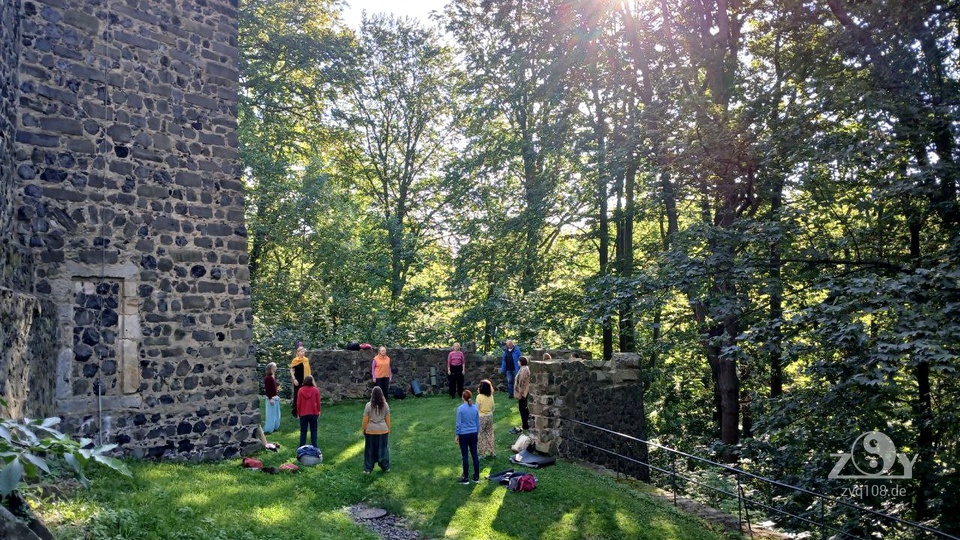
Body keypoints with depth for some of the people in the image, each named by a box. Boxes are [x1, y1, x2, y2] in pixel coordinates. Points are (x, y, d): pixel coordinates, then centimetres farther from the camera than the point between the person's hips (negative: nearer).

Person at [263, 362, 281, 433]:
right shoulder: (267, 378, -18)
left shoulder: (274, 376, 8)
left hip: (275, 397, 9)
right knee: (271, 414, -3)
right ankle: (268, 429, 5)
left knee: (276, 413, 16)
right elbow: (267, 389, -20)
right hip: (271, 398, -9)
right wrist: (270, 398, -21)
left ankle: (275, 427, 27)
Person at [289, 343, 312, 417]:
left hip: (305, 381, 5)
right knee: (296, 396, 1)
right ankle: (295, 412, 10)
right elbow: (291, 370, -6)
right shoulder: (295, 360, -8)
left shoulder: (306, 360, 6)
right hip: (297, 381, -5)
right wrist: (294, 379, -15)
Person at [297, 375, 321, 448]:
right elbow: (318, 402, -3)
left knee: (303, 431, 10)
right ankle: (314, 446, 10)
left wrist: (299, 412, 12)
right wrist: (318, 411, 11)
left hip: (303, 414, 1)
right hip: (313, 414, 0)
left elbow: (298, 403, -2)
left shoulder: (301, 390, -7)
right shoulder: (316, 390, -9)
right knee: (313, 431, 10)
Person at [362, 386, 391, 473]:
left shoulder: (369, 405, -14)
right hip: (383, 430, 2)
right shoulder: (385, 404, -8)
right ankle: (385, 467, 25)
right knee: (383, 448, 15)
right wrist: (388, 429, 11)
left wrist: (364, 429, 4)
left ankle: (368, 469, 17)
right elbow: (387, 419, -2)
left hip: (370, 431, -2)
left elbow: (365, 419, -9)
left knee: (370, 449, 11)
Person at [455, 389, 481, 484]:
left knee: (465, 456, 4)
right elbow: (478, 422, 7)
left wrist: (457, 435, 1)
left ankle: (465, 478, 11)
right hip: (473, 434, 4)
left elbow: (458, 423, -9)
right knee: (475, 455, 10)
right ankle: (476, 477, 16)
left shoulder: (460, 408, -13)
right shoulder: (475, 408, -1)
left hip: (464, 435, -4)